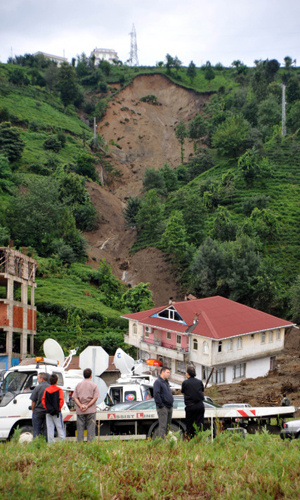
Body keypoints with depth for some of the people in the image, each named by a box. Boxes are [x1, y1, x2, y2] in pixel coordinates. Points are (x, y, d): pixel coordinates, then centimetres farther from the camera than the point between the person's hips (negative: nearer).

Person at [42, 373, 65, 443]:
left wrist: (47, 408, 5)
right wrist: (58, 409, -2)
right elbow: (61, 400, -11)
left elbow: (43, 400, 2)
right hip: (57, 413, -3)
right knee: (60, 428, 0)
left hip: (48, 412, 3)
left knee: (50, 429, 6)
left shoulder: (46, 390, 6)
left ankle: (51, 443, 4)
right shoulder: (59, 390, -4)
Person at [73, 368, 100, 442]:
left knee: (80, 429, 6)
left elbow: (75, 397, 1)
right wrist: (87, 406, -10)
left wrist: (80, 405, -9)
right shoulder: (94, 385, 1)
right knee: (91, 428, 1)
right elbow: (95, 398, -8)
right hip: (91, 411, -2)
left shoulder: (78, 385, 8)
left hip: (80, 411, 2)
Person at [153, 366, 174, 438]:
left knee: (168, 426, 12)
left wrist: (171, 404, 16)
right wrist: (160, 405, -20)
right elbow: (156, 394, -20)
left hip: (169, 407, 9)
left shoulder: (166, 382, 20)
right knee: (162, 426, -10)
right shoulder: (158, 382, -9)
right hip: (163, 408, -9)